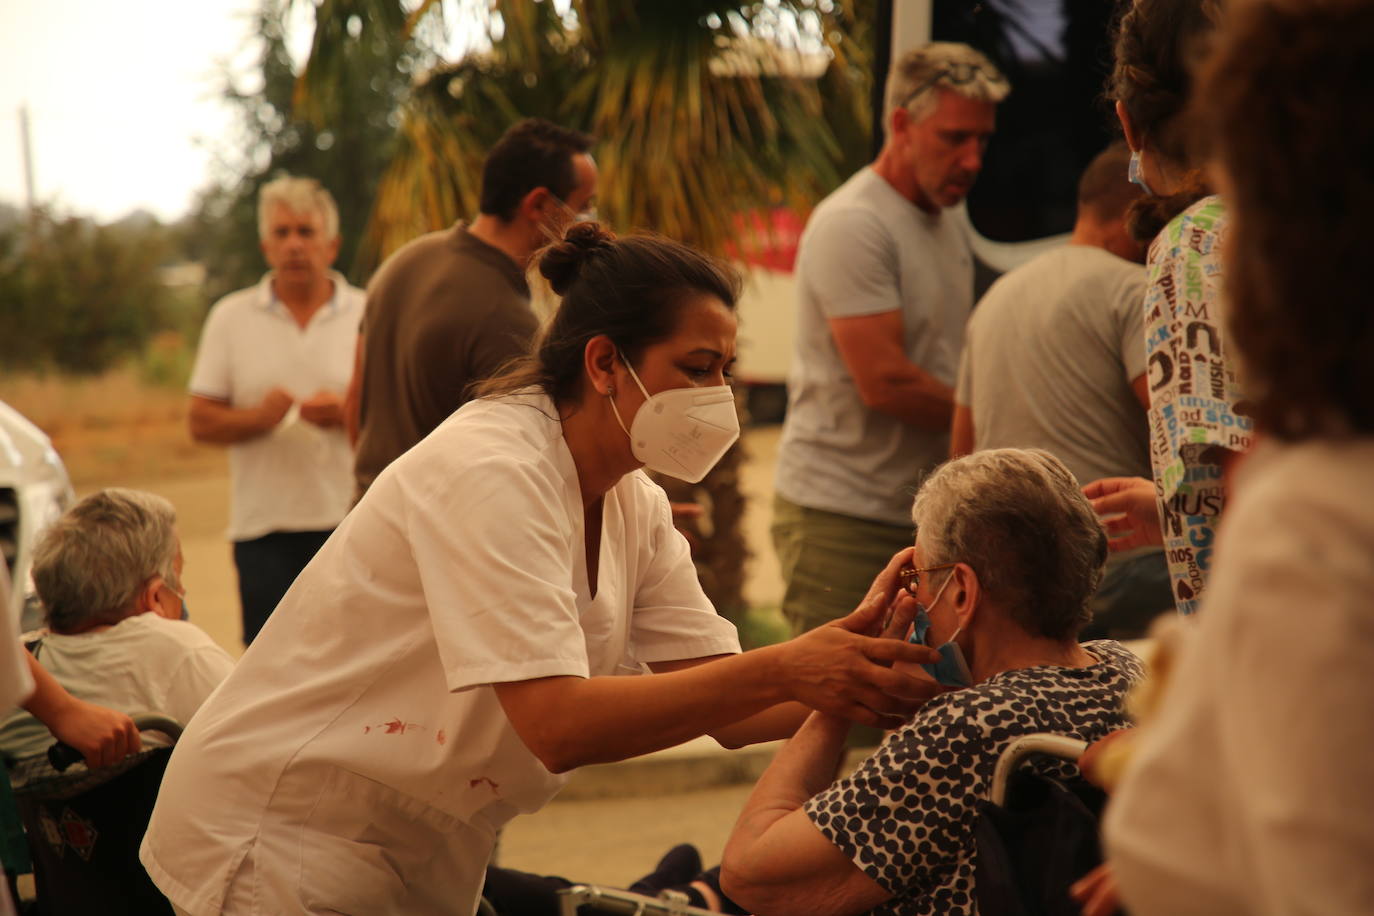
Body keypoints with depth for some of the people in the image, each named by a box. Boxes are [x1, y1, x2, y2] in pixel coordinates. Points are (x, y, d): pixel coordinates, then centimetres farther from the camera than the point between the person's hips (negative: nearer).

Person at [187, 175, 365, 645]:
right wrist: (257, 417, -14)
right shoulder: (230, 318, 8)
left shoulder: (367, 315, 7)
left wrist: (345, 412, -14)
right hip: (262, 529, 1)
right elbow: (201, 422, 6)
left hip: (352, 521, 0)